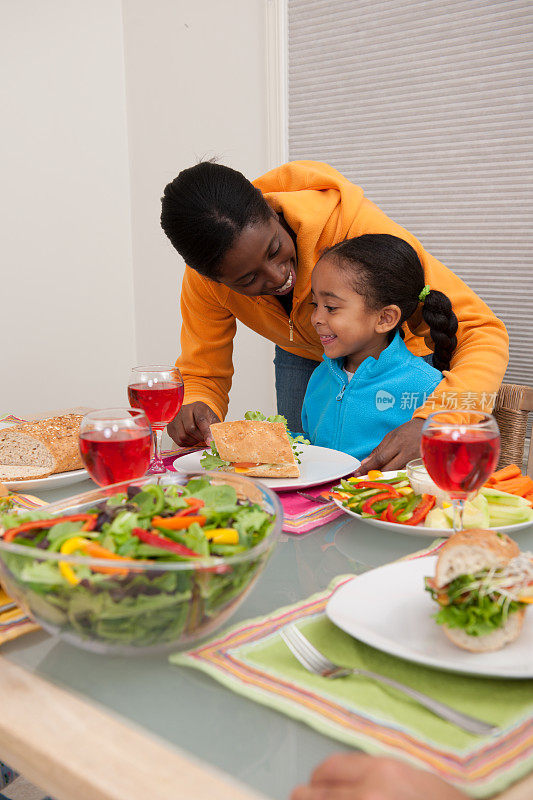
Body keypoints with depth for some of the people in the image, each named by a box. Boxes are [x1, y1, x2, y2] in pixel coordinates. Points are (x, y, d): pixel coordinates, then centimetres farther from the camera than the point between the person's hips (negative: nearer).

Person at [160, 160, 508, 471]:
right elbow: (202, 377, -17)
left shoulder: (353, 223, -43)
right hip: (302, 354, 3)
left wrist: (430, 424, -60)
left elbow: (482, 331, -42)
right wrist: (194, 412, -43)